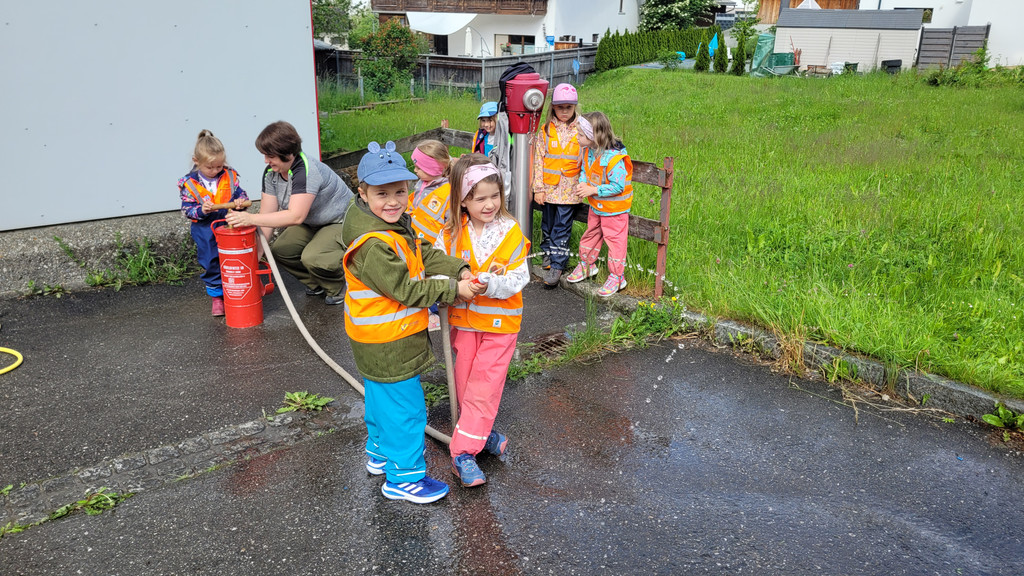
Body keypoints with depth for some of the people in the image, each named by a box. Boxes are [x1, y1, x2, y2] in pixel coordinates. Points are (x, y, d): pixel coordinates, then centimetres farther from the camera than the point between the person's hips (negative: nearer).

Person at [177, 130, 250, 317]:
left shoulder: (229, 176, -4)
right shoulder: (188, 183, -9)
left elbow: (241, 193, 5)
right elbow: (187, 209, -7)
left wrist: (241, 201, -18)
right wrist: (201, 211, -26)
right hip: (206, 230, -1)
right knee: (211, 263, 7)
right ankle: (217, 296, 23)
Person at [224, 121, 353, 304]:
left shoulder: (306, 171, -34)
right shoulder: (271, 173, -8)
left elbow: (296, 216, -44)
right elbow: (267, 216, -8)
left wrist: (250, 218, -46)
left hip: (341, 222, -9)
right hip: (310, 224, 9)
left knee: (313, 257, -31)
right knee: (280, 250, -8)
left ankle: (338, 288, 0)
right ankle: (315, 283, 14)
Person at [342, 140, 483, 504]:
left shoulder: (394, 226, 3)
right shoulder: (373, 245, -29)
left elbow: (425, 255, 4)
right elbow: (407, 289, -27)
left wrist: (459, 270, -10)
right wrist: (454, 290, -22)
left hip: (377, 342, 10)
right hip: (388, 347, -10)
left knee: (381, 399, 26)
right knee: (405, 409, 3)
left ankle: (380, 454, 46)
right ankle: (404, 478, 18)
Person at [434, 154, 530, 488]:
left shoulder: (511, 232, -12)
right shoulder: (451, 234, -5)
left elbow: (519, 279, -14)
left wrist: (489, 283, -31)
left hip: (499, 321, -3)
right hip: (463, 318, 3)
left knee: (483, 387, -2)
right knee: (465, 383, 14)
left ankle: (463, 452, 6)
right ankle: (480, 431, 33)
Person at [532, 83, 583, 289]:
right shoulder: (546, 130, 3)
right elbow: (539, 159, 3)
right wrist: (538, 188, -2)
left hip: (569, 188, -2)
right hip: (549, 187, 2)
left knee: (562, 226, -3)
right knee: (547, 223, 14)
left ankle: (557, 265, 1)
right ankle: (548, 253, 35)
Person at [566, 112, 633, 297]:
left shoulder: (614, 158, -29)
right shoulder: (589, 152, -4)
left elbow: (618, 186, -28)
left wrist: (593, 190, -26)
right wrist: (582, 183, -11)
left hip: (614, 209, -8)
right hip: (596, 206, 8)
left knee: (614, 240, 2)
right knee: (591, 234, 22)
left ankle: (616, 277, 15)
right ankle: (586, 264, 42)